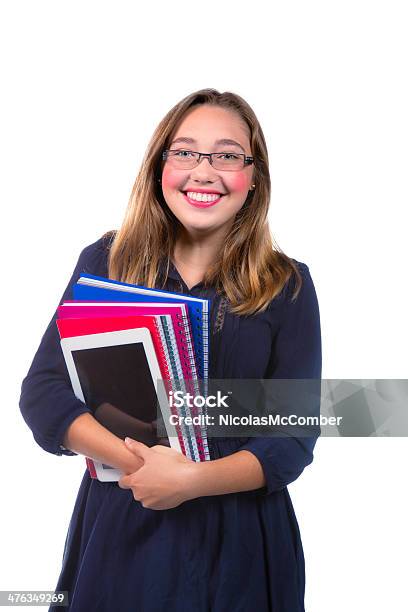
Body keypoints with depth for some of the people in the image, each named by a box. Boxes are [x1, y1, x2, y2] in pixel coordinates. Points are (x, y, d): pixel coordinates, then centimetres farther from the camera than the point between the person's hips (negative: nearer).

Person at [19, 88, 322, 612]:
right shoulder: (106, 262, -2)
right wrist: (138, 461, -21)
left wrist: (193, 480, -23)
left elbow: (295, 436, -8)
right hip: (118, 528, 1)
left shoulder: (286, 285, -5)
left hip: (238, 538, 0)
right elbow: (42, 392, -7)